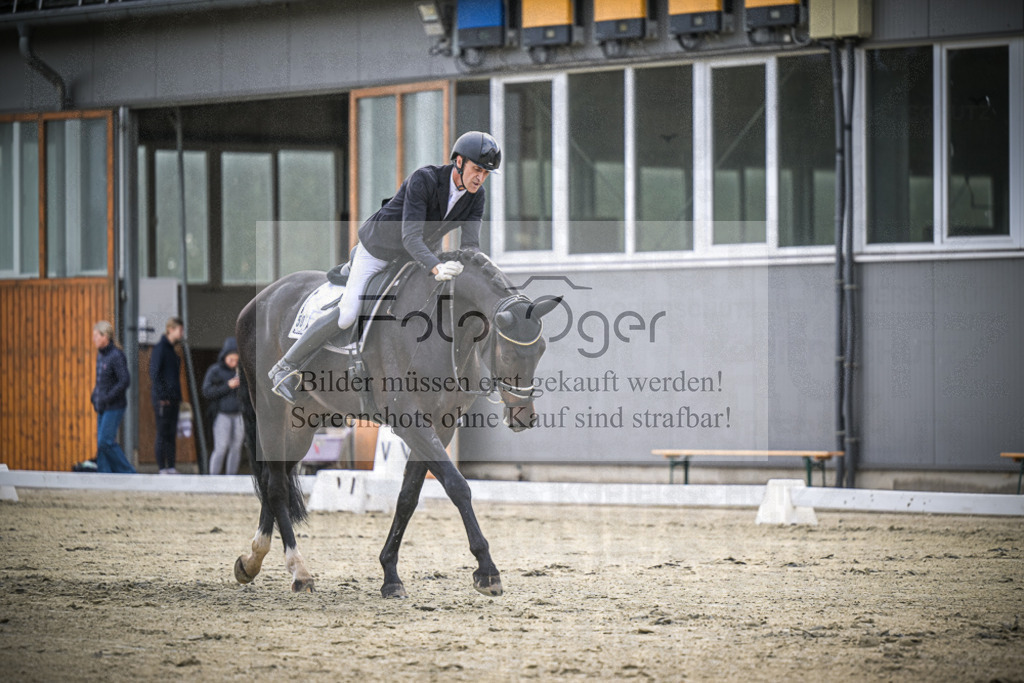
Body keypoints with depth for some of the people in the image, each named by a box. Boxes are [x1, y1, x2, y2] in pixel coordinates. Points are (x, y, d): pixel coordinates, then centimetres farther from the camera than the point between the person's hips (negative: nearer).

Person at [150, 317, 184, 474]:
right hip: (162, 398, -9)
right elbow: (154, 373, -15)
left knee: (172, 433, 8)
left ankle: (171, 467, 11)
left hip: (173, 400, 9)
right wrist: (161, 397, -18)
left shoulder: (171, 349, 17)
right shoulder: (160, 348, -9)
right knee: (162, 433, -6)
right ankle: (162, 468, -5)